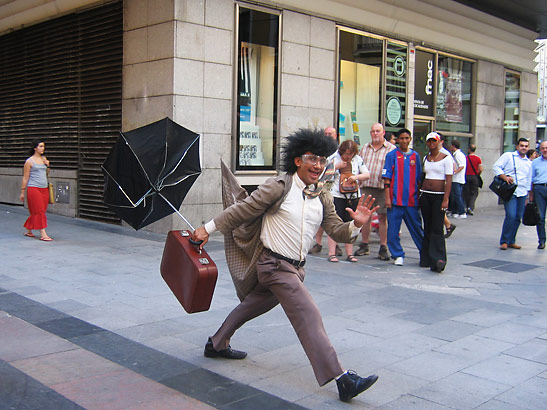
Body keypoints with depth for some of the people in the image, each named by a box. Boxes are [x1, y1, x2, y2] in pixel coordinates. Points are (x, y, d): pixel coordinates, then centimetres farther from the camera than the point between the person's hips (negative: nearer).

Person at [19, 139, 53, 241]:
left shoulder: (44, 159, 12)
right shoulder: (29, 161, -4)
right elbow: (25, 177, -2)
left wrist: (47, 166, 3)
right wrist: (22, 192, -3)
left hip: (44, 189, 6)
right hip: (33, 188, -6)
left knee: (37, 212, 9)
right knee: (39, 211, -7)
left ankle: (29, 231, 24)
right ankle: (43, 234, -6)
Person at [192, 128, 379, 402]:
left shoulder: (323, 199, 7)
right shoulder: (279, 187, -12)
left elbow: (336, 232, 6)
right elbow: (242, 211, -7)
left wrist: (355, 225, -15)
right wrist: (207, 229, -3)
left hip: (295, 267, 8)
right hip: (275, 264, -8)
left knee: (252, 306, 22)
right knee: (309, 316, -14)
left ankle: (216, 345, 43)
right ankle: (341, 380, -16)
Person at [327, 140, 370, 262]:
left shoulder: (358, 159, 6)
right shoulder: (334, 158, -1)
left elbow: (367, 175, 7)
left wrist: (356, 177, -11)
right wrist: (337, 166, -14)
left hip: (353, 196, 3)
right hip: (336, 195, -3)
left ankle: (350, 253, 14)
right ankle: (332, 253, 1)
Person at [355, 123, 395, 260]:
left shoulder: (391, 149, 1)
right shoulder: (365, 148, 15)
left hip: (382, 188, -4)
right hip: (366, 187, 4)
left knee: (382, 217, -1)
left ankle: (383, 248, 5)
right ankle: (364, 246, 19)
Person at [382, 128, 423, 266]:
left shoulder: (415, 155, 10)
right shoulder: (392, 155, 2)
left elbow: (419, 179, 14)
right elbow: (387, 178, 0)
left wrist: (419, 196, 11)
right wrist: (387, 198, -7)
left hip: (412, 199, 2)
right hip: (395, 199, -2)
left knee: (417, 228, 7)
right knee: (393, 229, -1)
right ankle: (398, 255, 11)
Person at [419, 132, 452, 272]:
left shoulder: (446, 158, -3)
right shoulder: (426, 158, 13)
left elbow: (449, 180, -8)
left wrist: (445, 199, -14)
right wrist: (419, 194, 14)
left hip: (439, 195, -5)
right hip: (425, 195, 5)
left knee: (437, 228, -11)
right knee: (427, 227, 8)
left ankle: (438, 260, -12)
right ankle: (426, 259, 14)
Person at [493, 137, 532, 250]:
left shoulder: (529, 163, 20)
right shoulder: (508, 156, 3)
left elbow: (529, 180, 24)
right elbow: (496, 166, -4)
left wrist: (528, 195, 20)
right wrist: (505, 177, -19)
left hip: (522, 193, 6)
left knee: (518, 218, 5)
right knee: (511, 216, -15)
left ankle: (511, 241, 15)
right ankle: (504, 241, -6)